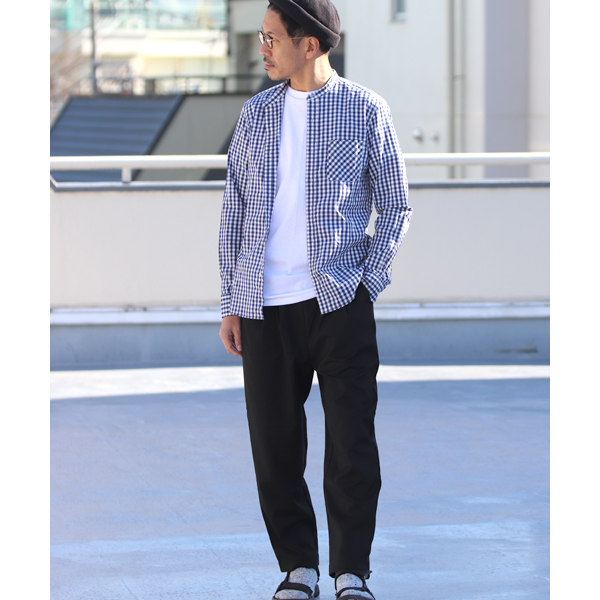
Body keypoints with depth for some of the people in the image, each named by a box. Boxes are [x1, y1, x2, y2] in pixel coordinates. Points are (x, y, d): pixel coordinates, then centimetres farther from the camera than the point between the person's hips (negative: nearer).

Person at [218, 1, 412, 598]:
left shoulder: (365, 111, 2)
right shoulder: (256, 113, 11)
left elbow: (395, 207, 6)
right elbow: (234, 212, 13)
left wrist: (368, 281, -5)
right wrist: (230, 304, 8)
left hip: (339, 301, -3)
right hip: (265, 304, 3)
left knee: (352, 441, -3)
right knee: (275, 443, 4)